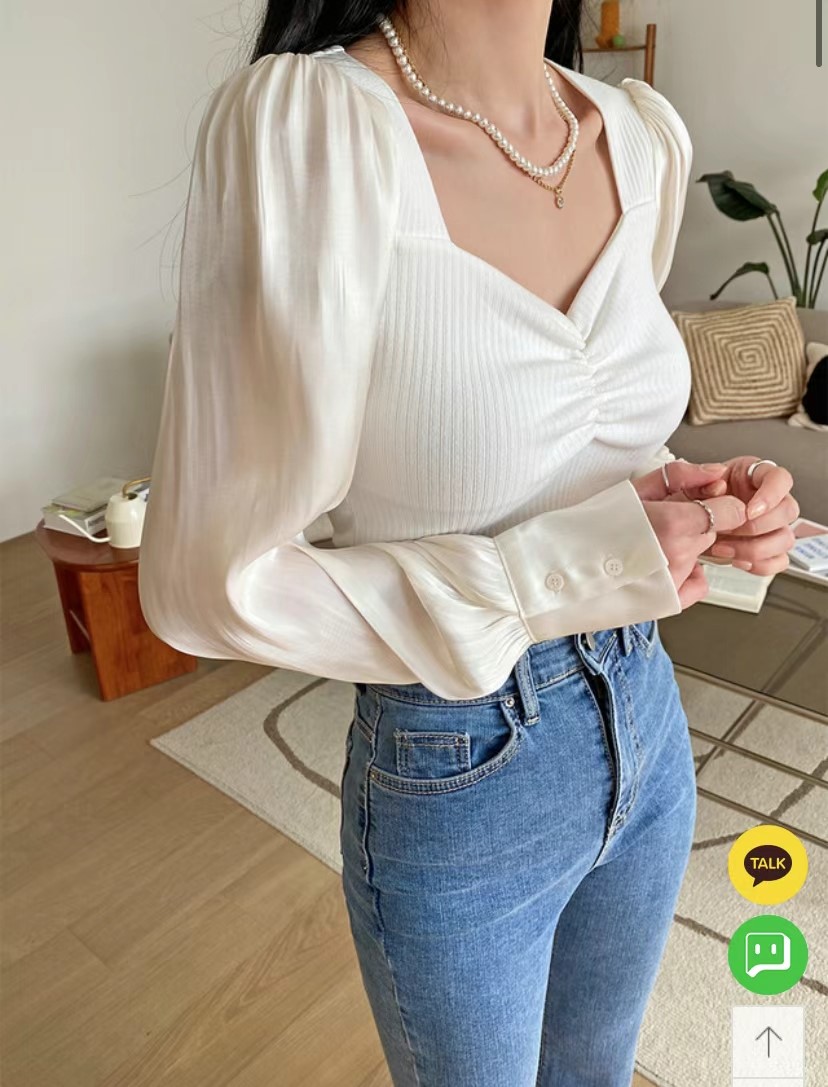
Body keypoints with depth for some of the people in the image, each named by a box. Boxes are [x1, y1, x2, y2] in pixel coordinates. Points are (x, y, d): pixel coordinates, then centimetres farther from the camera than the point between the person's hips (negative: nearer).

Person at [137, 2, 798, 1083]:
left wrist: (688, 500, -8)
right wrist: (570, 572, -24)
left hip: (645, 719, 6)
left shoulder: (647, 136, -3)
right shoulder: (302, 119, -23)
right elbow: (212, 582, -21)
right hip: (457, 782, -5)